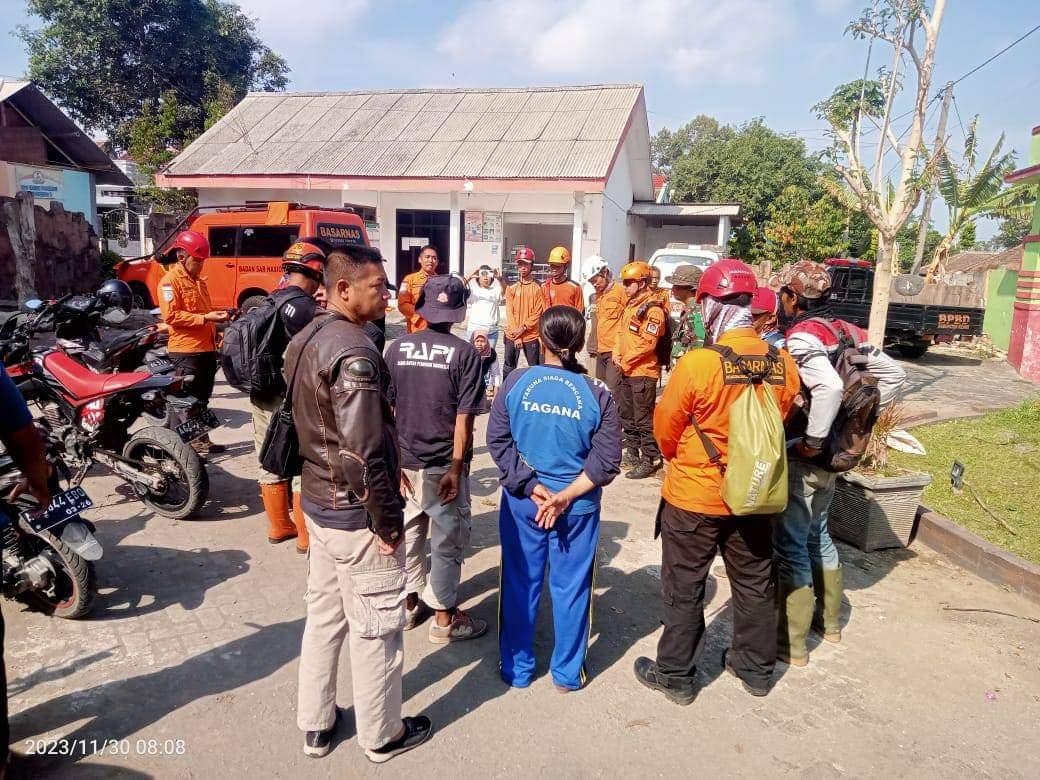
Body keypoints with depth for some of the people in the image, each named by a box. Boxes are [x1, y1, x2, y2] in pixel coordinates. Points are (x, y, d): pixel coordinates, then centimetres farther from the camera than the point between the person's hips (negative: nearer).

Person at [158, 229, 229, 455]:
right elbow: (171, 316, -19)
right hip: (185, 351, -9)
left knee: (201, 400, 17)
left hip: (206, 349, 9)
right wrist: (205, 318, -22)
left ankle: (200, 440, 27)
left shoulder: (199, 281, 20)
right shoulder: (170, 281, -8)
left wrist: (216, 319, 11)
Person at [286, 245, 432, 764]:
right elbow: (363, 454, -26)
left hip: (317, 501, 9)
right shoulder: (354, 353, -24)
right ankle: (382, 735, 28)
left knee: (324, 614, 21)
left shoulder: (305, 339, 6)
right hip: (356, 512, -9)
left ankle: (315, 725, 37)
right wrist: (389, 522, -16)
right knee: (375, 628, 9)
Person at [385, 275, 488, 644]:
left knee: (407, 533, 18)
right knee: (448, 539, 10)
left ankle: (409, 603, 34)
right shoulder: (464, 353, -12)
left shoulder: (397, 348, -2)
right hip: (443, 463, -4)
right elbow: (464, 417, -15)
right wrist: (456, 468, -11)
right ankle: (444, 617, 21)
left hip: (404, 460, 4)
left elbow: (386, 409, 0)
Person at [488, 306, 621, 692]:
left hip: (521, 502, 1)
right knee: (571, 587, 15)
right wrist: (565, 496, -13)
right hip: (578, 508, 0)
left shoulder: (516, 382, -10)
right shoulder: (597, 393, -10)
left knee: (520, 584, 16)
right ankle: (567, 672, 31)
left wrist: (530, 486, -9)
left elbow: (497, 440, -10)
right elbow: (606, 461, -13)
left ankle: (516, 668, 31)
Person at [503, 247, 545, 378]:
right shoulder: (511, 287, 5)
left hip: (531, 335, -2)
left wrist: (523, 328, -13)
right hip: (512, 335, 2)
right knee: (508, 368, 6)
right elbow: (509, 312, 0)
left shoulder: (538, 287, -1)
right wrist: (516, 335, -9)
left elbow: (538, 312, -5)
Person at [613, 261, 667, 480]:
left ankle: (650, 460, 3)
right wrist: (617, 354, 4)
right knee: (627, 415, 18)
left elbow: (647, 344, -20)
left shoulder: (653, 309, -15)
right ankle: (632, 452, 31)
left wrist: (626, 361, -14)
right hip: (626, 371, 10)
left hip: (643, 372, -9)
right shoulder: (630, 305, 14)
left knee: (643, 419, -5)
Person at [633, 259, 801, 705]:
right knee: (754, 583, 22)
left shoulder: (697, 364, -24)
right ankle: (756, 668, 40)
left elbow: (666, 428, -11)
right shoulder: (783, 364, -10)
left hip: (693, 496, -4)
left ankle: (675, 675, 28)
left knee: (684, 588, 13)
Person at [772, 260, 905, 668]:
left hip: (802, 459, -8)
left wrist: (813, 440, -25)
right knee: (817, 533, 24)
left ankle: (792, 643, 13)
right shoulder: (848, 332, 5)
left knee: (790, 546, 2)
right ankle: (829, 619, 39)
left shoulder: (801, 337, -19)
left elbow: (829, 386, -36)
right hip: (833, 456, 8)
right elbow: (894, 374, 12)